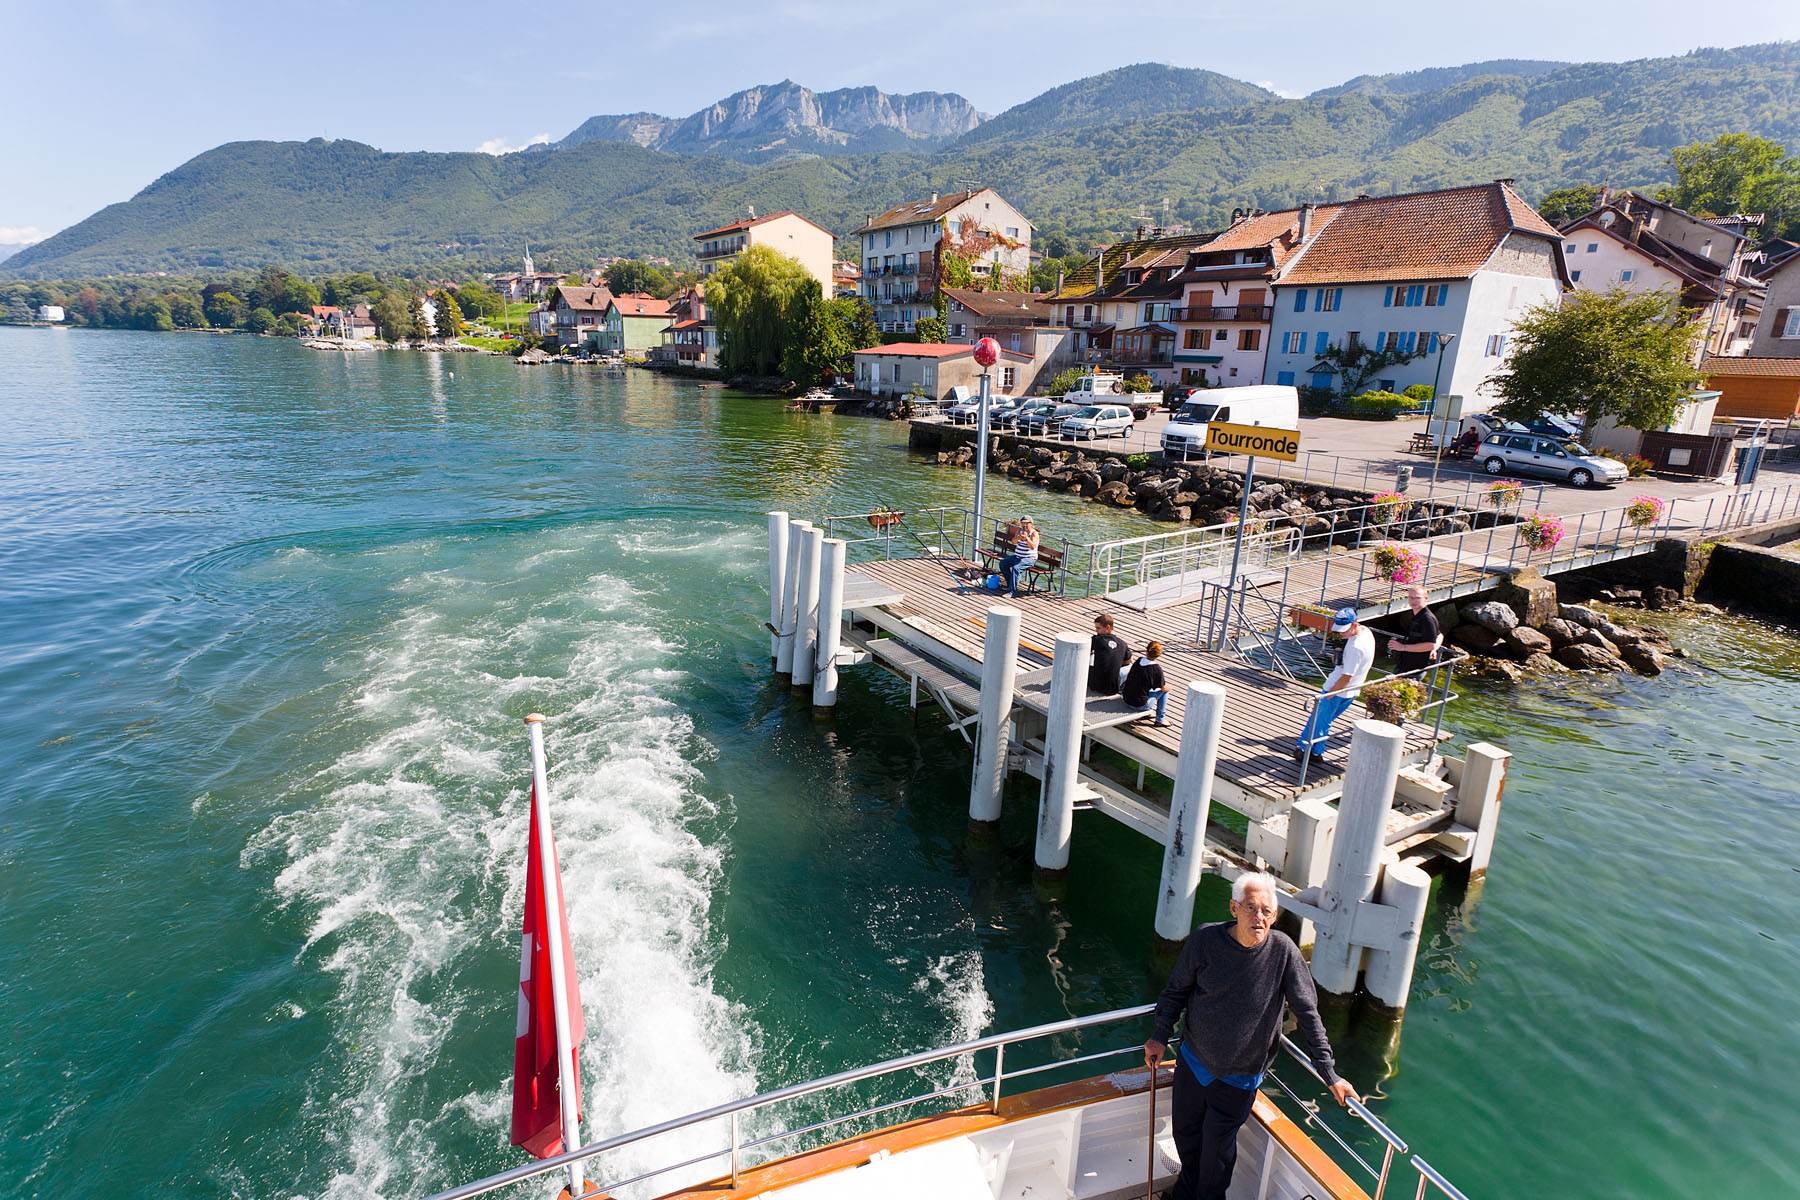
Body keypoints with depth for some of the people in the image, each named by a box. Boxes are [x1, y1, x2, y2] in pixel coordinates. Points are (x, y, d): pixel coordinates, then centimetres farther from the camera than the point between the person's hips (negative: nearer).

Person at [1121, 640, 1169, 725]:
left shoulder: (1139, 661, -2)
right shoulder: (1157, 669, -17)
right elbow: (1164, 688, -5)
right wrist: (1168, 687, 20)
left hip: (1126, 699, 6)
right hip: (1140, 704, -6)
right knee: (1165, 690, 13)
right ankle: (1160, 720, 18)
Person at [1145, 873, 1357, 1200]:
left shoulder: (1284, 952, -19)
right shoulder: (1205, 940, -17)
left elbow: (1308, 1014, -9)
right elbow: (1177, 989, -1)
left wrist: (1329, 1075, -7)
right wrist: (1161, 1036, 0)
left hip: (1238, 1079, -2)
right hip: (1192, 1062, 2)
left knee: (1217, 1151, 8)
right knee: (1185, 1133, 20)